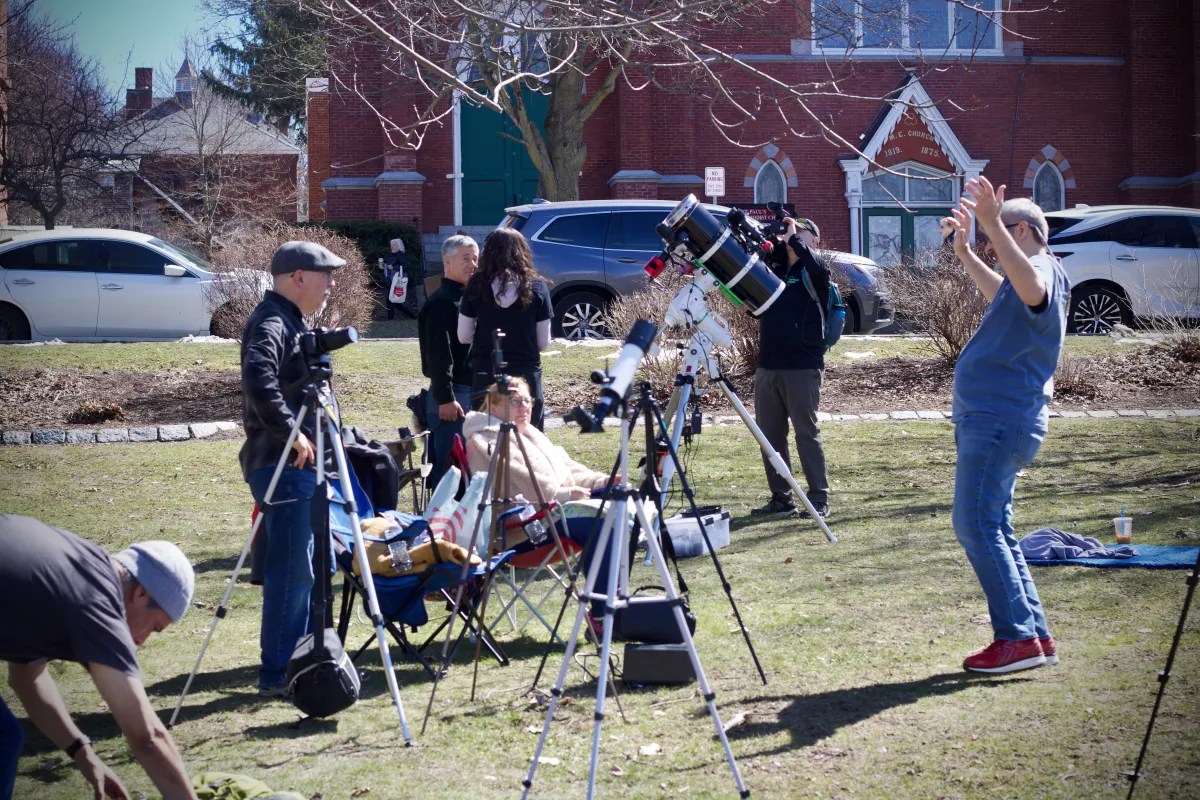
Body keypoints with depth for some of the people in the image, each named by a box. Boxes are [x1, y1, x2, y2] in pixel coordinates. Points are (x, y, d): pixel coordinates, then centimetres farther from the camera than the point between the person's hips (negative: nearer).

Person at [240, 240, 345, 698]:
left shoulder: (292, 321, 17)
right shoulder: (272, 322, -15)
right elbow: (258, 377, -34)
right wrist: (290, 430, -29)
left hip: (299, 463, 11)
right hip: (282, 464, -11)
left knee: (301, 568, 17)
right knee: (291, 570, -8)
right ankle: (277, 674, -4)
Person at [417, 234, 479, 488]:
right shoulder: (442, 303, -12)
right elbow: (439, 355, -18)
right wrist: (445, 398, -22)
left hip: (472, 391, 9)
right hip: (452, 394, -9)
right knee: (448, 464, -9)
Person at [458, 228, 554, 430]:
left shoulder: (477, 286, -3)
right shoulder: (537, 287, -3)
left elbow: (463, 336, 1)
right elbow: (543, 343, -1)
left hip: (486, 377, 0)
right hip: (526, 375, 0)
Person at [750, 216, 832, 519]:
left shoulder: (815, 269, 0)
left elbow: (815, 266, -23)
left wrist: (793, 237, -10)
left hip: (803, 366, -6)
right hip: (768, 365, 6)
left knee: (806, 432, -4)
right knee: (769, 434, 6)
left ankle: (819, 499, 1)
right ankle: (781, 498, 13)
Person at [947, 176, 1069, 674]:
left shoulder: (1046, 270, -13)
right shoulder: (1024, 281, 19)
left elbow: (1031, 290, -39)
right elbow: (1000, 294, 43)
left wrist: (992, 223, -46)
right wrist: (964, 252, 32)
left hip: (1000, 421, -11)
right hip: (990, 420, 11)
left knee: (976, 525, -16)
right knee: (991, 530, 12)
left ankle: (1018, 637, -17)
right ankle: (1036, 638, 14)